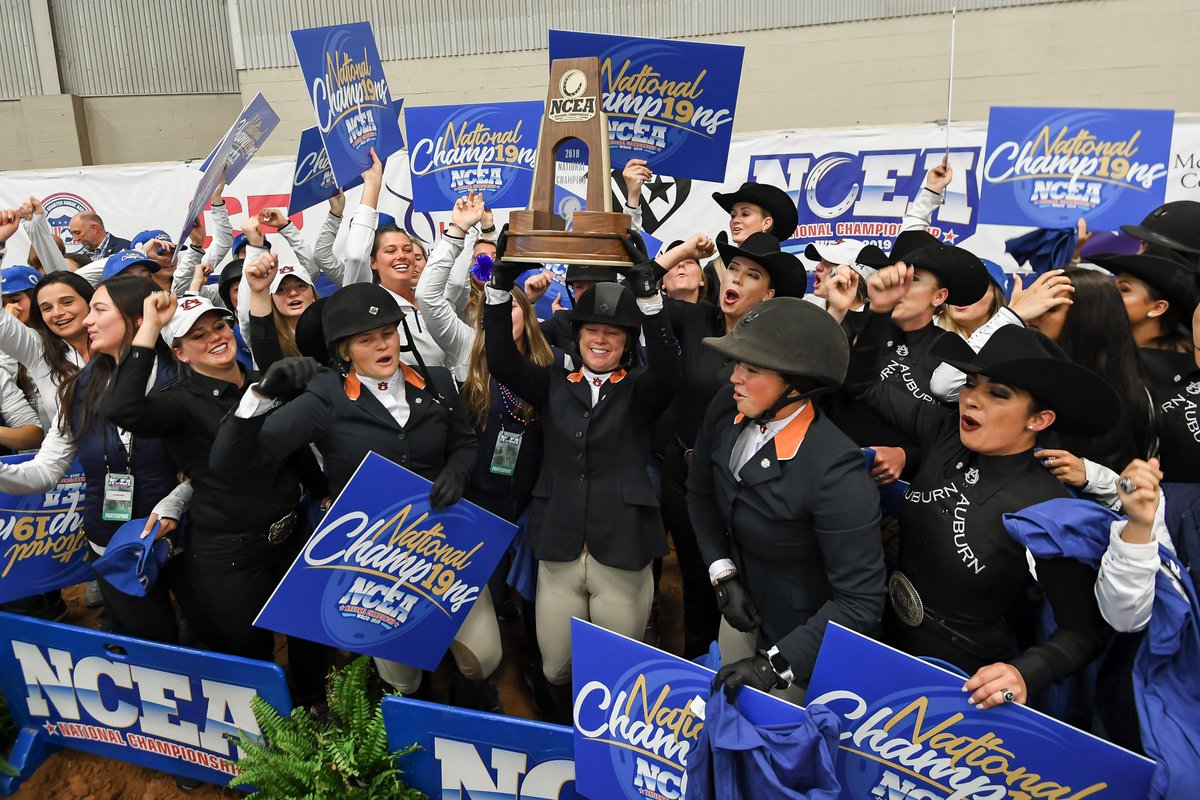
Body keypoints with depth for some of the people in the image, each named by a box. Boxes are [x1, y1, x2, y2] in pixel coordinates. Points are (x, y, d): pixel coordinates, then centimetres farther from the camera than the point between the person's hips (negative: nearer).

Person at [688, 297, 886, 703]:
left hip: (802, 634, -6)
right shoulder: (726, 409, -16)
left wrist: (777, 663, -29)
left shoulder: (835, 472, -34)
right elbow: (700, 494, 2)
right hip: (743, 609, 6)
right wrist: (723, 573, -7)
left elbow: (861, 601, -28)